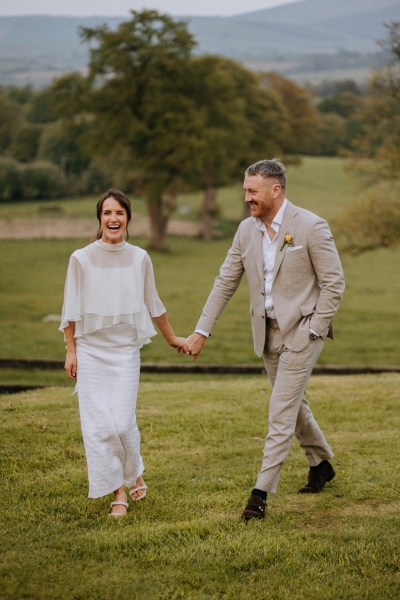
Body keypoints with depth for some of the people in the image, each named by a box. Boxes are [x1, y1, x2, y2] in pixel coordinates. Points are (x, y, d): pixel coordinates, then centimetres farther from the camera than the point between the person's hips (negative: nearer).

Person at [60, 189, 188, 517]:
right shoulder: (81, 259, -5)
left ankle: (134, 472, 24)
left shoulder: (140, 259, -1)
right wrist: (70, 351, 0)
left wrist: (172, 338, 20)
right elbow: (72, 309, 1)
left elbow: (153, 304, 12)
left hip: (126, 349, 0)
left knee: (123, 422, -6)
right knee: (99, 424, -3)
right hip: (90, 349, 0)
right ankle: (118, 491, 11)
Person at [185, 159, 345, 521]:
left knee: (281, 411, -8)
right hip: (269, 332, 7)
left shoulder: (311, 227, -15)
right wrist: (202, 331, 3)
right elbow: (226, 282, 7)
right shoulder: (247, 230, 3)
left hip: (301, 331, -6)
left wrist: (313, 331, -14)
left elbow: (334, 283, -11)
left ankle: (261, 492, -4)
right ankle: (321, 464, 39)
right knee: (293, 403, 19)